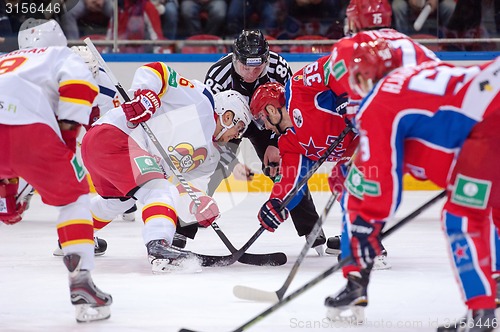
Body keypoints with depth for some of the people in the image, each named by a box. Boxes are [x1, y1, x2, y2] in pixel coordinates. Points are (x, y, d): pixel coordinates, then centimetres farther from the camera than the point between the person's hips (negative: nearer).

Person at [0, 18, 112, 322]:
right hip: (28, 127, -4)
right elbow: (78, 81, 3)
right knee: (74, 195, 17)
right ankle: (81, 281, 2)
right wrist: (68, 130, 6)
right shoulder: (61, 55, 30)